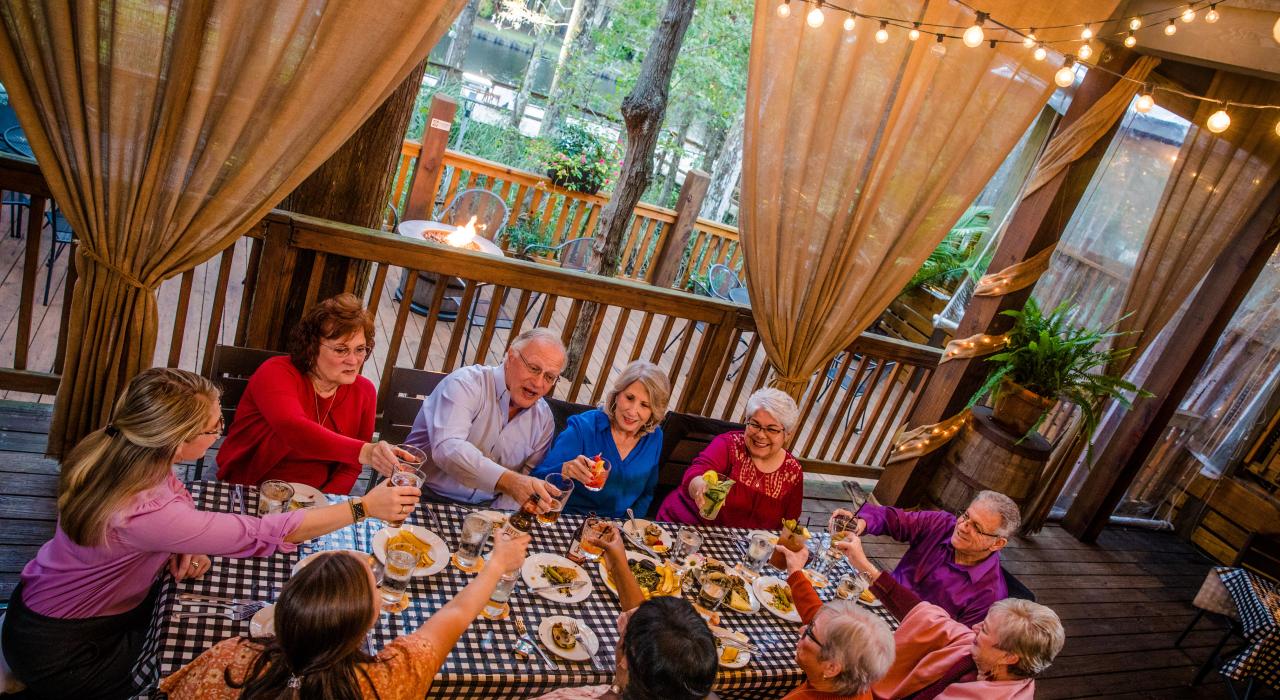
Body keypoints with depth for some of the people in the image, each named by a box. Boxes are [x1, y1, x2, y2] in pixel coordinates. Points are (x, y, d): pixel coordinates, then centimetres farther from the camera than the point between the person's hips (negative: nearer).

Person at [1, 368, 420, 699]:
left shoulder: (118, 450, -16)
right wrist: (363, 507, -32)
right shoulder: (142, 512, -40)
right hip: (59, 651, -7)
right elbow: (260, 535, -36)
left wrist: (181, 550, -16)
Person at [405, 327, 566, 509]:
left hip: (485, 510, 5)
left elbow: (528, 483, 4)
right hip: (425, 498, -5)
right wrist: (507, 480, -38)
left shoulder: (543, 418, 5)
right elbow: (447, 449, -26)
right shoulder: (466, 383, -11)